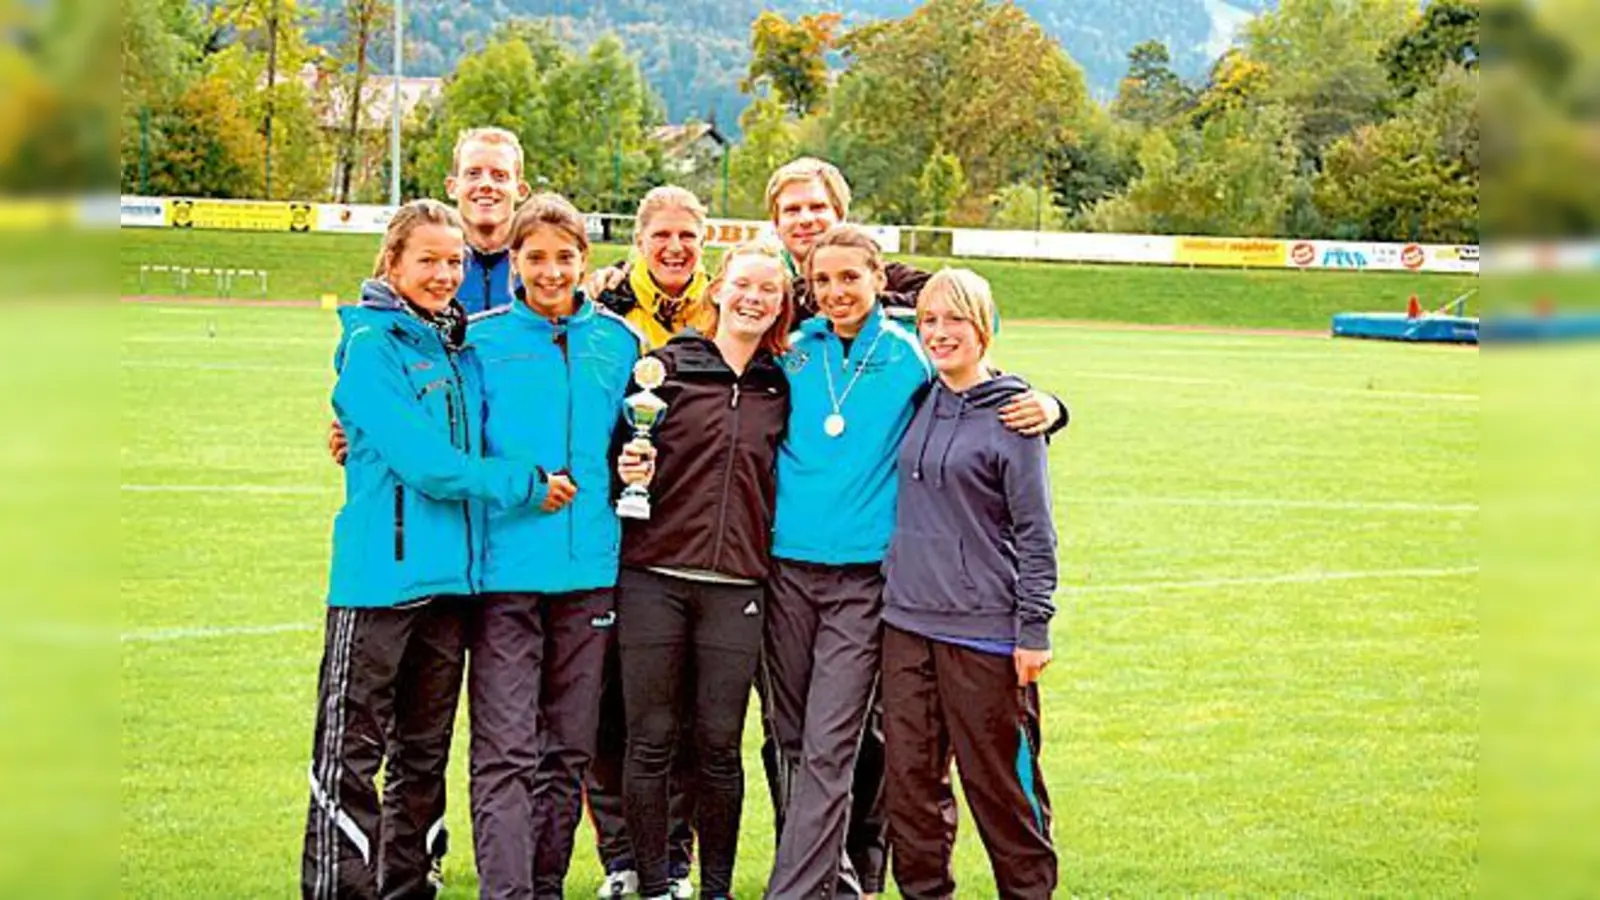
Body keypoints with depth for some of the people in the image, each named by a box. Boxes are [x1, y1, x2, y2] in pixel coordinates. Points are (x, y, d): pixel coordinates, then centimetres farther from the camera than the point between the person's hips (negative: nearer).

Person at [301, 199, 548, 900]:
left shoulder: (463, 347, 14)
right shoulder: (371, 346, -8)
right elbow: (422, 462, -16)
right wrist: (526, 484, -10)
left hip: (451, 574, 7)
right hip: (381, 573, -7)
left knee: (425, 753, 14)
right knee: (351, 751, -5)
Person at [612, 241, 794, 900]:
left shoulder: (783, 388, 11)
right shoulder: (666, 366, 4)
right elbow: (623, 454, 9)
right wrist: (627, 468, -12)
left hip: (735, 585, 2)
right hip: (653, 577, -2)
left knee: (719, 744, 4)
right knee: (650, 740, 1)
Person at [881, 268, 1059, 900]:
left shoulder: (1010, 415, -6)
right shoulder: (918, 402, 10)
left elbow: (1036, 532, -6)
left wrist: (1034, 628, -10)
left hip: (984, 629, -5)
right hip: (906, 620, 5)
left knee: (997, 778, 2)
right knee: (909, 775, 6)